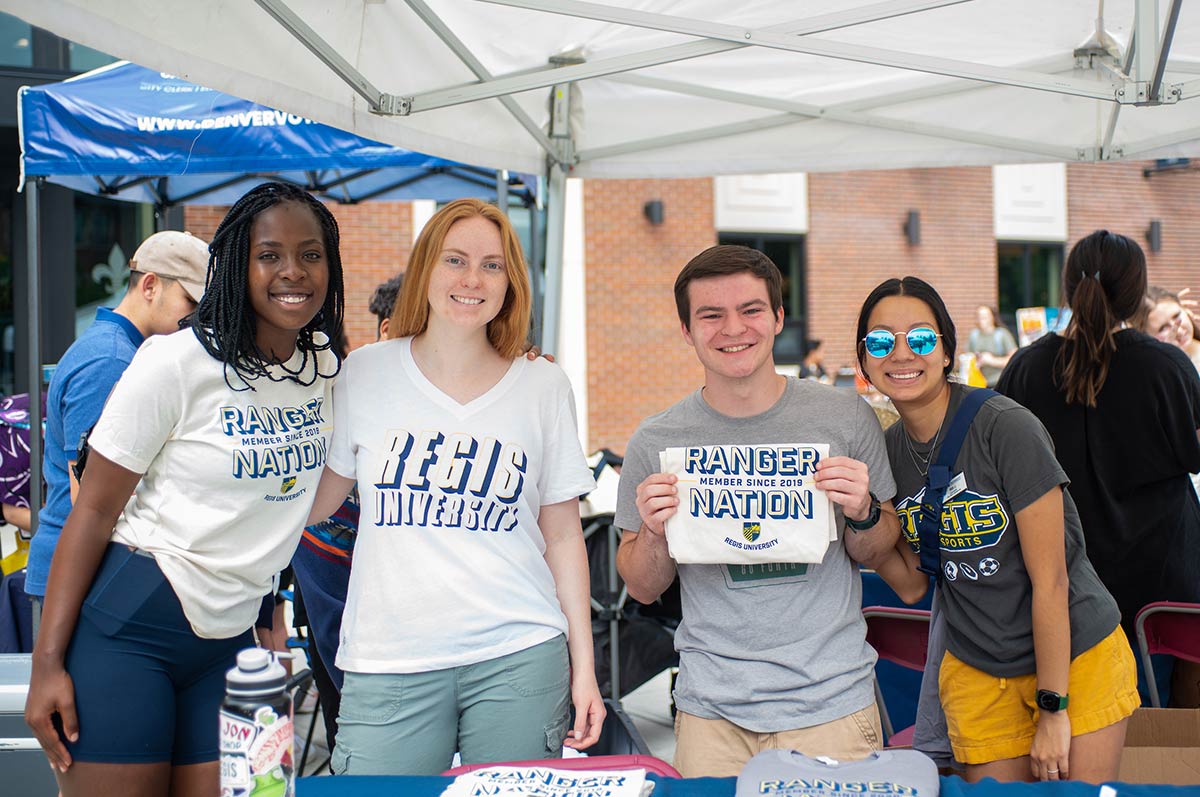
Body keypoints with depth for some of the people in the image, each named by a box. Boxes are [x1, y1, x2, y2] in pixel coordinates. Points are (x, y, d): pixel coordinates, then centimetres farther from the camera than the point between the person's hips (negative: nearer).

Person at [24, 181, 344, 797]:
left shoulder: (328, 367, 5)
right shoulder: (176, 362, -11)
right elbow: (93, 509, -10)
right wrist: (47, 662, -14)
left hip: (230, 638, 5)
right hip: (129, 627, -5)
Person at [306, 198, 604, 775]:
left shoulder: (544, 388, 5)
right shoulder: (365, 374, 4)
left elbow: (563, 537, 8)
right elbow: (311, 503, 11)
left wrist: (583, 666, 5)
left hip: (519, 659, 0)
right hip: (388, 663, 0)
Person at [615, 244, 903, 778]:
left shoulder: (846, 417, -3)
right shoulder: (656, 443, -3)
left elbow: (874, 554, 8)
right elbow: (642, 589, 6)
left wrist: (862, 513, -13)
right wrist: (654, 534, -14)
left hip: (832, 700, 0)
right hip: (712, 710, 0)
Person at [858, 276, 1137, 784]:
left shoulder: (1006, 428, -19)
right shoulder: (888, 450, 0)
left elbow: (1050, 579, -17)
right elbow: (911, 585, 5)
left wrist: (1053, 708, -15)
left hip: (1076, 659, -4)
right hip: (977, 675, 4)